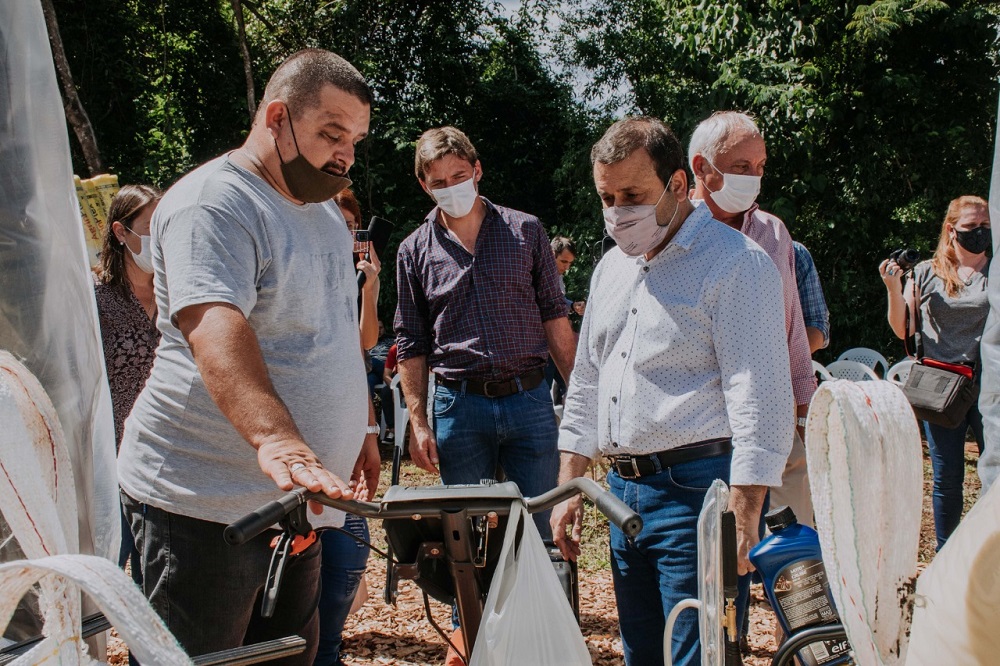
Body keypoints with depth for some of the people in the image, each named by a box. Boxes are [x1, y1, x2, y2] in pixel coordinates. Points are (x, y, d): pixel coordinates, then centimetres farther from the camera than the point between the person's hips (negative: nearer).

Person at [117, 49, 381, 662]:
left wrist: (364, 426, 23)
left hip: (296, 498, 9)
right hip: (206, 507, -9)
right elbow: (215, 328, -32)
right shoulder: (212, 204, -15)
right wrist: (275, 439, -46)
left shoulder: (326, 210, 16)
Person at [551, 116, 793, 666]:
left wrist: (742, 522, -20)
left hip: (697, 492, -7)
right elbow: (586, 384, 22)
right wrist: (569, 489, 16)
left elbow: (760, 401, -15)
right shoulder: (611, 268, 16)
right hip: (623, 491, 8)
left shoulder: (735, 264, -9)